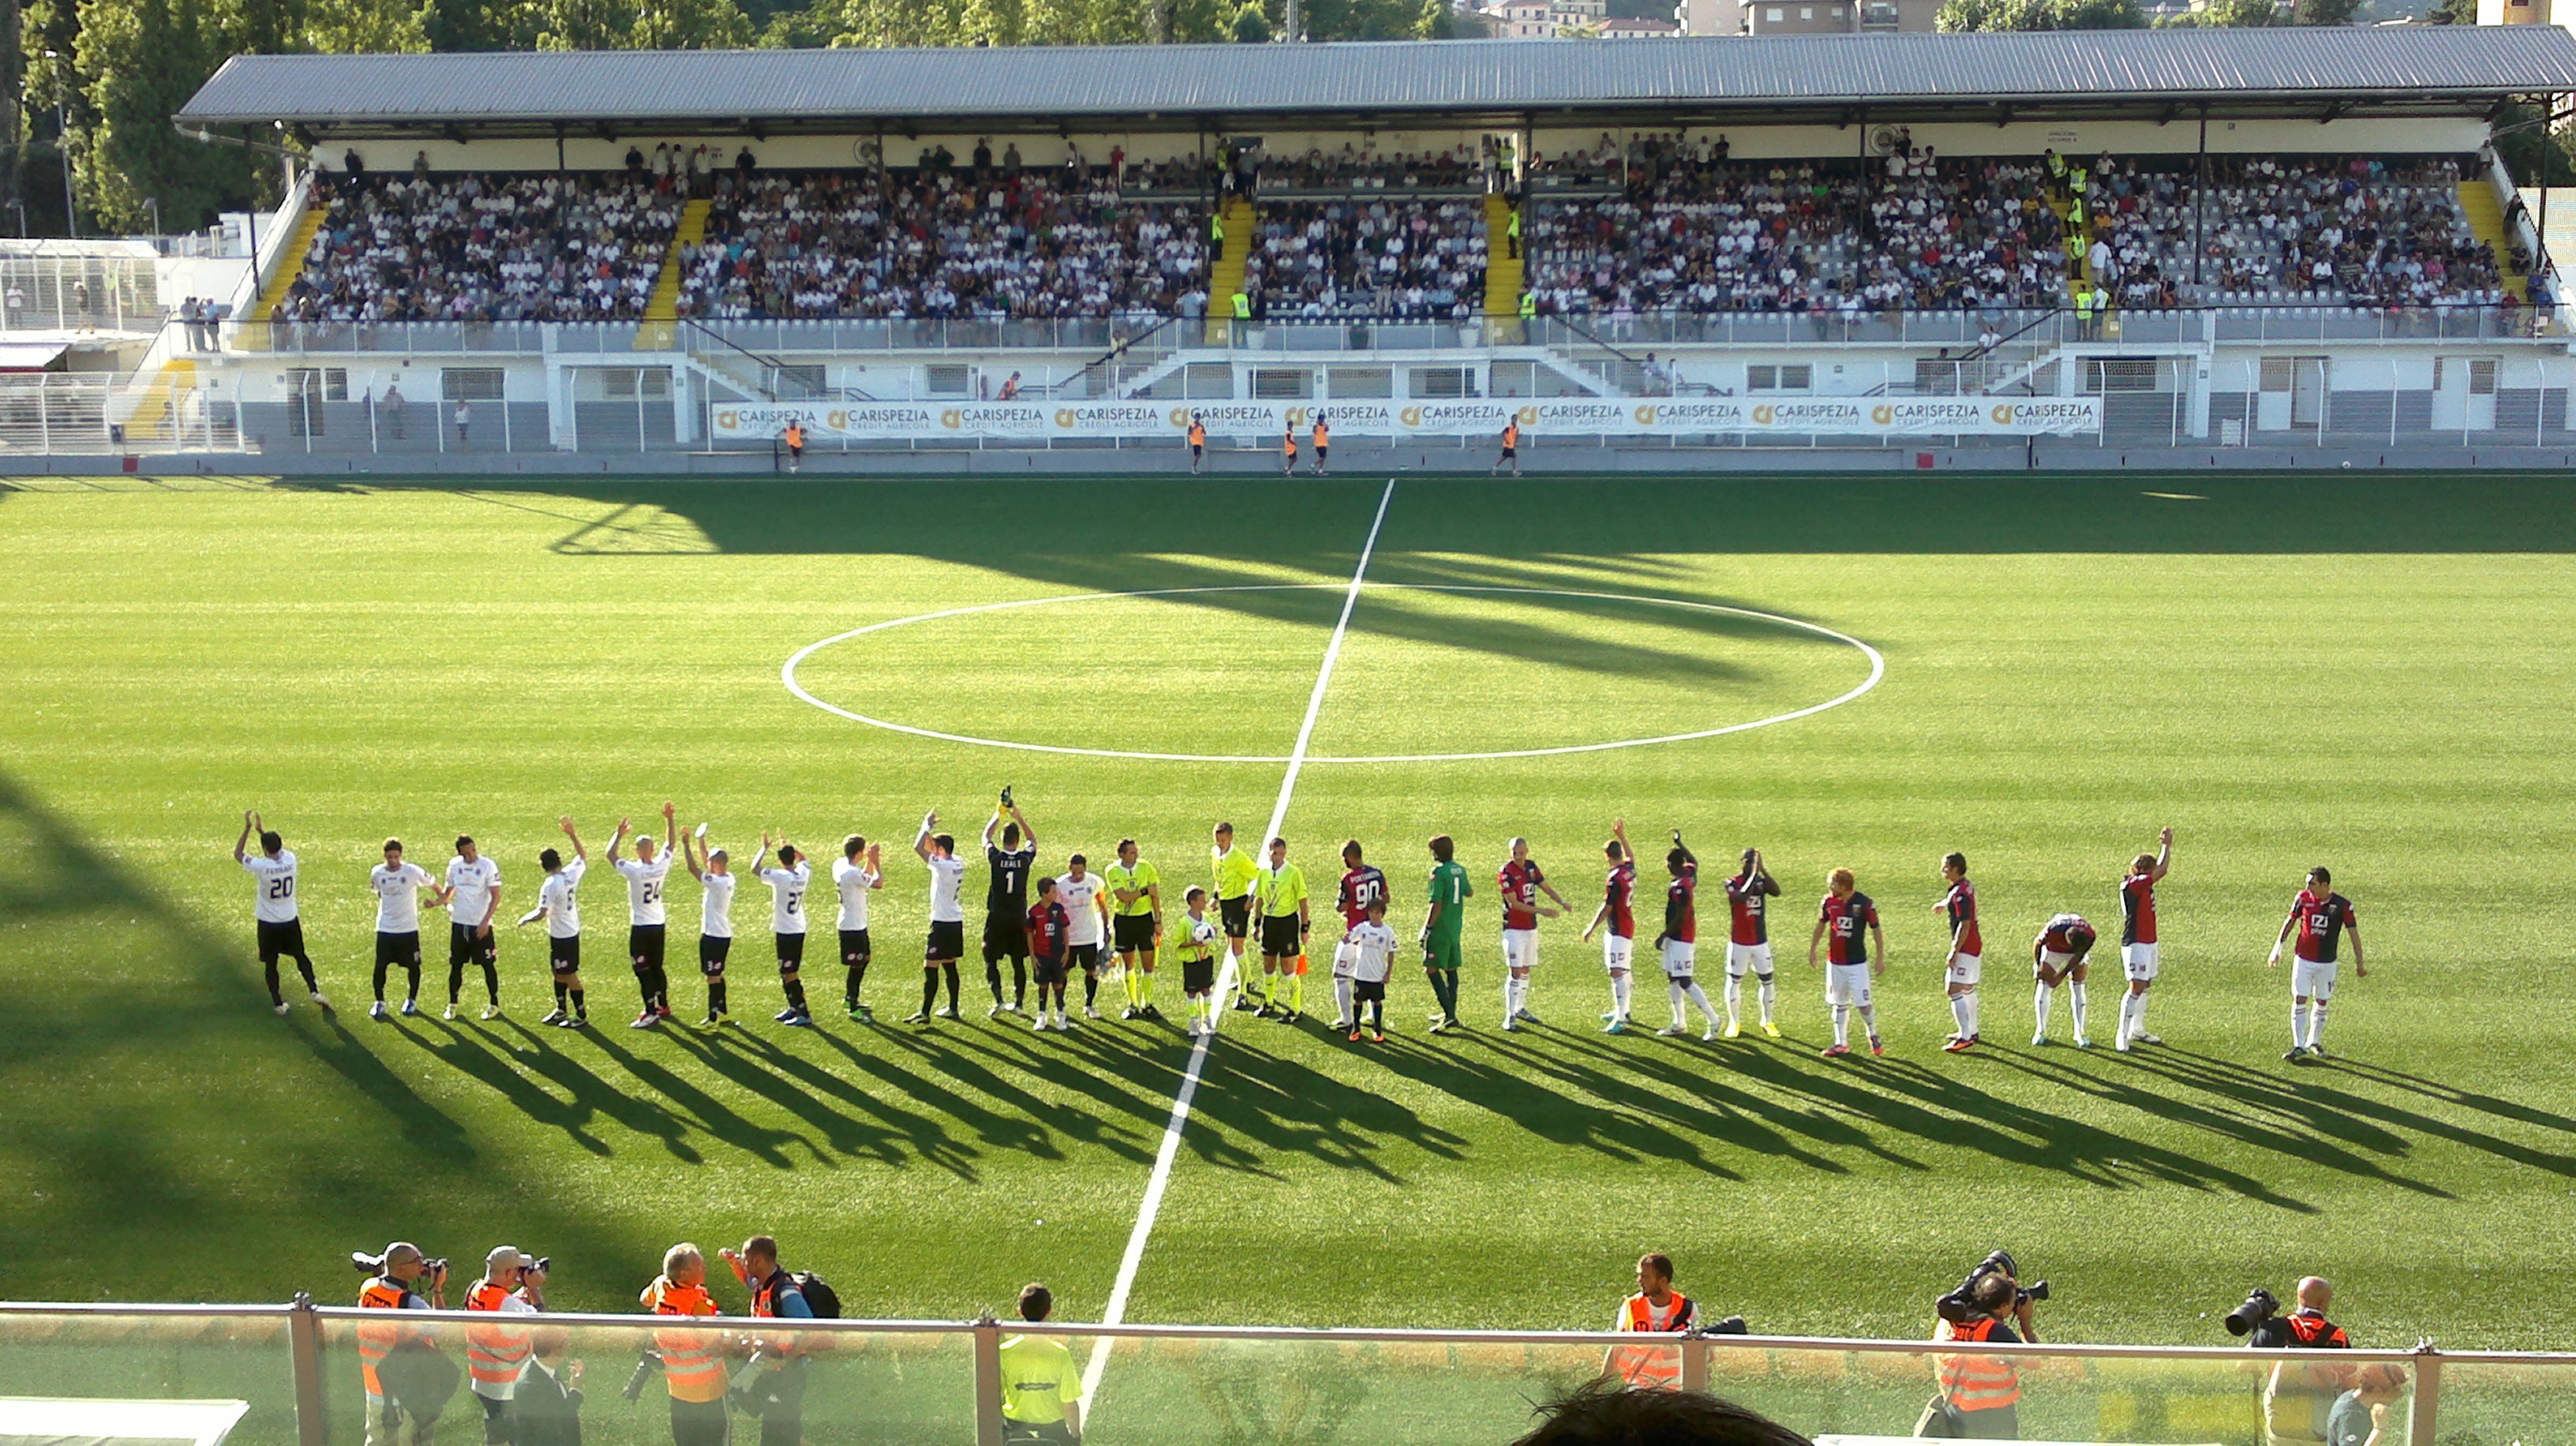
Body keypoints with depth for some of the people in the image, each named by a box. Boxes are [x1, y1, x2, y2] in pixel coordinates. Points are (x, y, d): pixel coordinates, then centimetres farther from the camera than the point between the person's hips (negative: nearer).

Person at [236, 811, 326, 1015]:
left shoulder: (262, 867, -22)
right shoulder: (290, 860, -10)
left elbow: (238, 854, -5)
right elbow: (278, 848, 15)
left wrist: (248, 828, -6)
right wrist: (261, 830, 17)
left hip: (268, 924, -3)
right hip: (290, 920, 3)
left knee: (271, 964, 9)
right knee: (300, 956, 20)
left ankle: (278, 1003, 9)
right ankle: (314, 991, 12)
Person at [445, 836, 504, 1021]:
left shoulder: (488, 866, -10)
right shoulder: (454, 865, 3)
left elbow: (496, 896, -10)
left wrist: (486, 921, -17)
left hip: (481, 925, -4)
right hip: (459, 923, 4)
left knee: (488, 965, 5)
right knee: (456, 965, 8)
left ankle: (494, 1005, 16)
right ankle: (452, 1004, 19)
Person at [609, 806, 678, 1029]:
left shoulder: (634, 870, -21)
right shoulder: (661, 866, -7)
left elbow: (610, 855, -12)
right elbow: (670, 841, 8)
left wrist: (619, 834, -7)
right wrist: (669, 818, 10)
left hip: (640, 928, -6)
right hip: (659, 924, 6)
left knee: (642, 970, -2)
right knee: (657, 967, 19)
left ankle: (651, 1013, -5)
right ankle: (663, 1006, 31)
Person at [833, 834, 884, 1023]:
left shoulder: (840, 865, 5)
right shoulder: (852, 873, -25)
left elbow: (864, 878, 19)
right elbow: (878, 883, -19)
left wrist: (870, 860, 9)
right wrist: (875, 861, -9)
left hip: (858, 924, 10)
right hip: (853, 927, -10)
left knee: (864, 960, 23)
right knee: (856, 966, -1)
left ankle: (850, 999, 36)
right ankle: (853, 1009, 7)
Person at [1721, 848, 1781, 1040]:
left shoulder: (1761, 881, 1)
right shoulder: (1732, 883, -9)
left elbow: (1776, 892, -20)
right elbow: (1742, 897, -29)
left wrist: (1762, 869, -23)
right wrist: (1753, 874, -28)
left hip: (1760, 942, 3)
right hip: (1739, 943, -3)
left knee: (1767, 981, 7)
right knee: (1734, 981, 4)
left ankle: (1767, 1022, 21)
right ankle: (1733, 1022, 18)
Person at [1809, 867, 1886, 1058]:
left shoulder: (1864, 903, -13)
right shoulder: (1829, 902, -1)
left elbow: (1876, 930, -5)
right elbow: (1821, 925, 15)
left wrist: (1880, 958, -5)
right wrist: (1812, 949, 17)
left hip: (1857, 962, -4)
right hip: (1835, 962, 4)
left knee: (1863, 1004, -5)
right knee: (1839, 1005, 9)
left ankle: (1873, 1036, 20)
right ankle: (1841, 1044, 19)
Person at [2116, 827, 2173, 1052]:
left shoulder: (2144, 884, 8)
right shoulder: (2133, 885, -19)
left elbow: (2161, 868, 25)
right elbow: (2162, 870, -21)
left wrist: (2166, 845, 13)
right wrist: (2166, 846, -9)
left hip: (2149, 942, 10)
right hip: (2136, 944, -10)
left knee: (2145, 985, 15)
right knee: (2136, 988, -13)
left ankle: (2137, 1030, 27)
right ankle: (2122, 1037, -11)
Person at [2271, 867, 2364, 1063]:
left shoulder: (2342, 905, -11)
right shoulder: (2303, 898, -6)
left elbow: (2353, 933, -4)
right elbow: (2290, 922, 7)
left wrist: (2359, 963, -4)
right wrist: (2277, 948, 7)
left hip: (2327, 962, 0)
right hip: (2303, 959, 0)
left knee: (2321, 1003, 10)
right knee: (2299, 1001, -7)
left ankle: (2314, 1043, 25)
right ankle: (2299, 1046, -7)